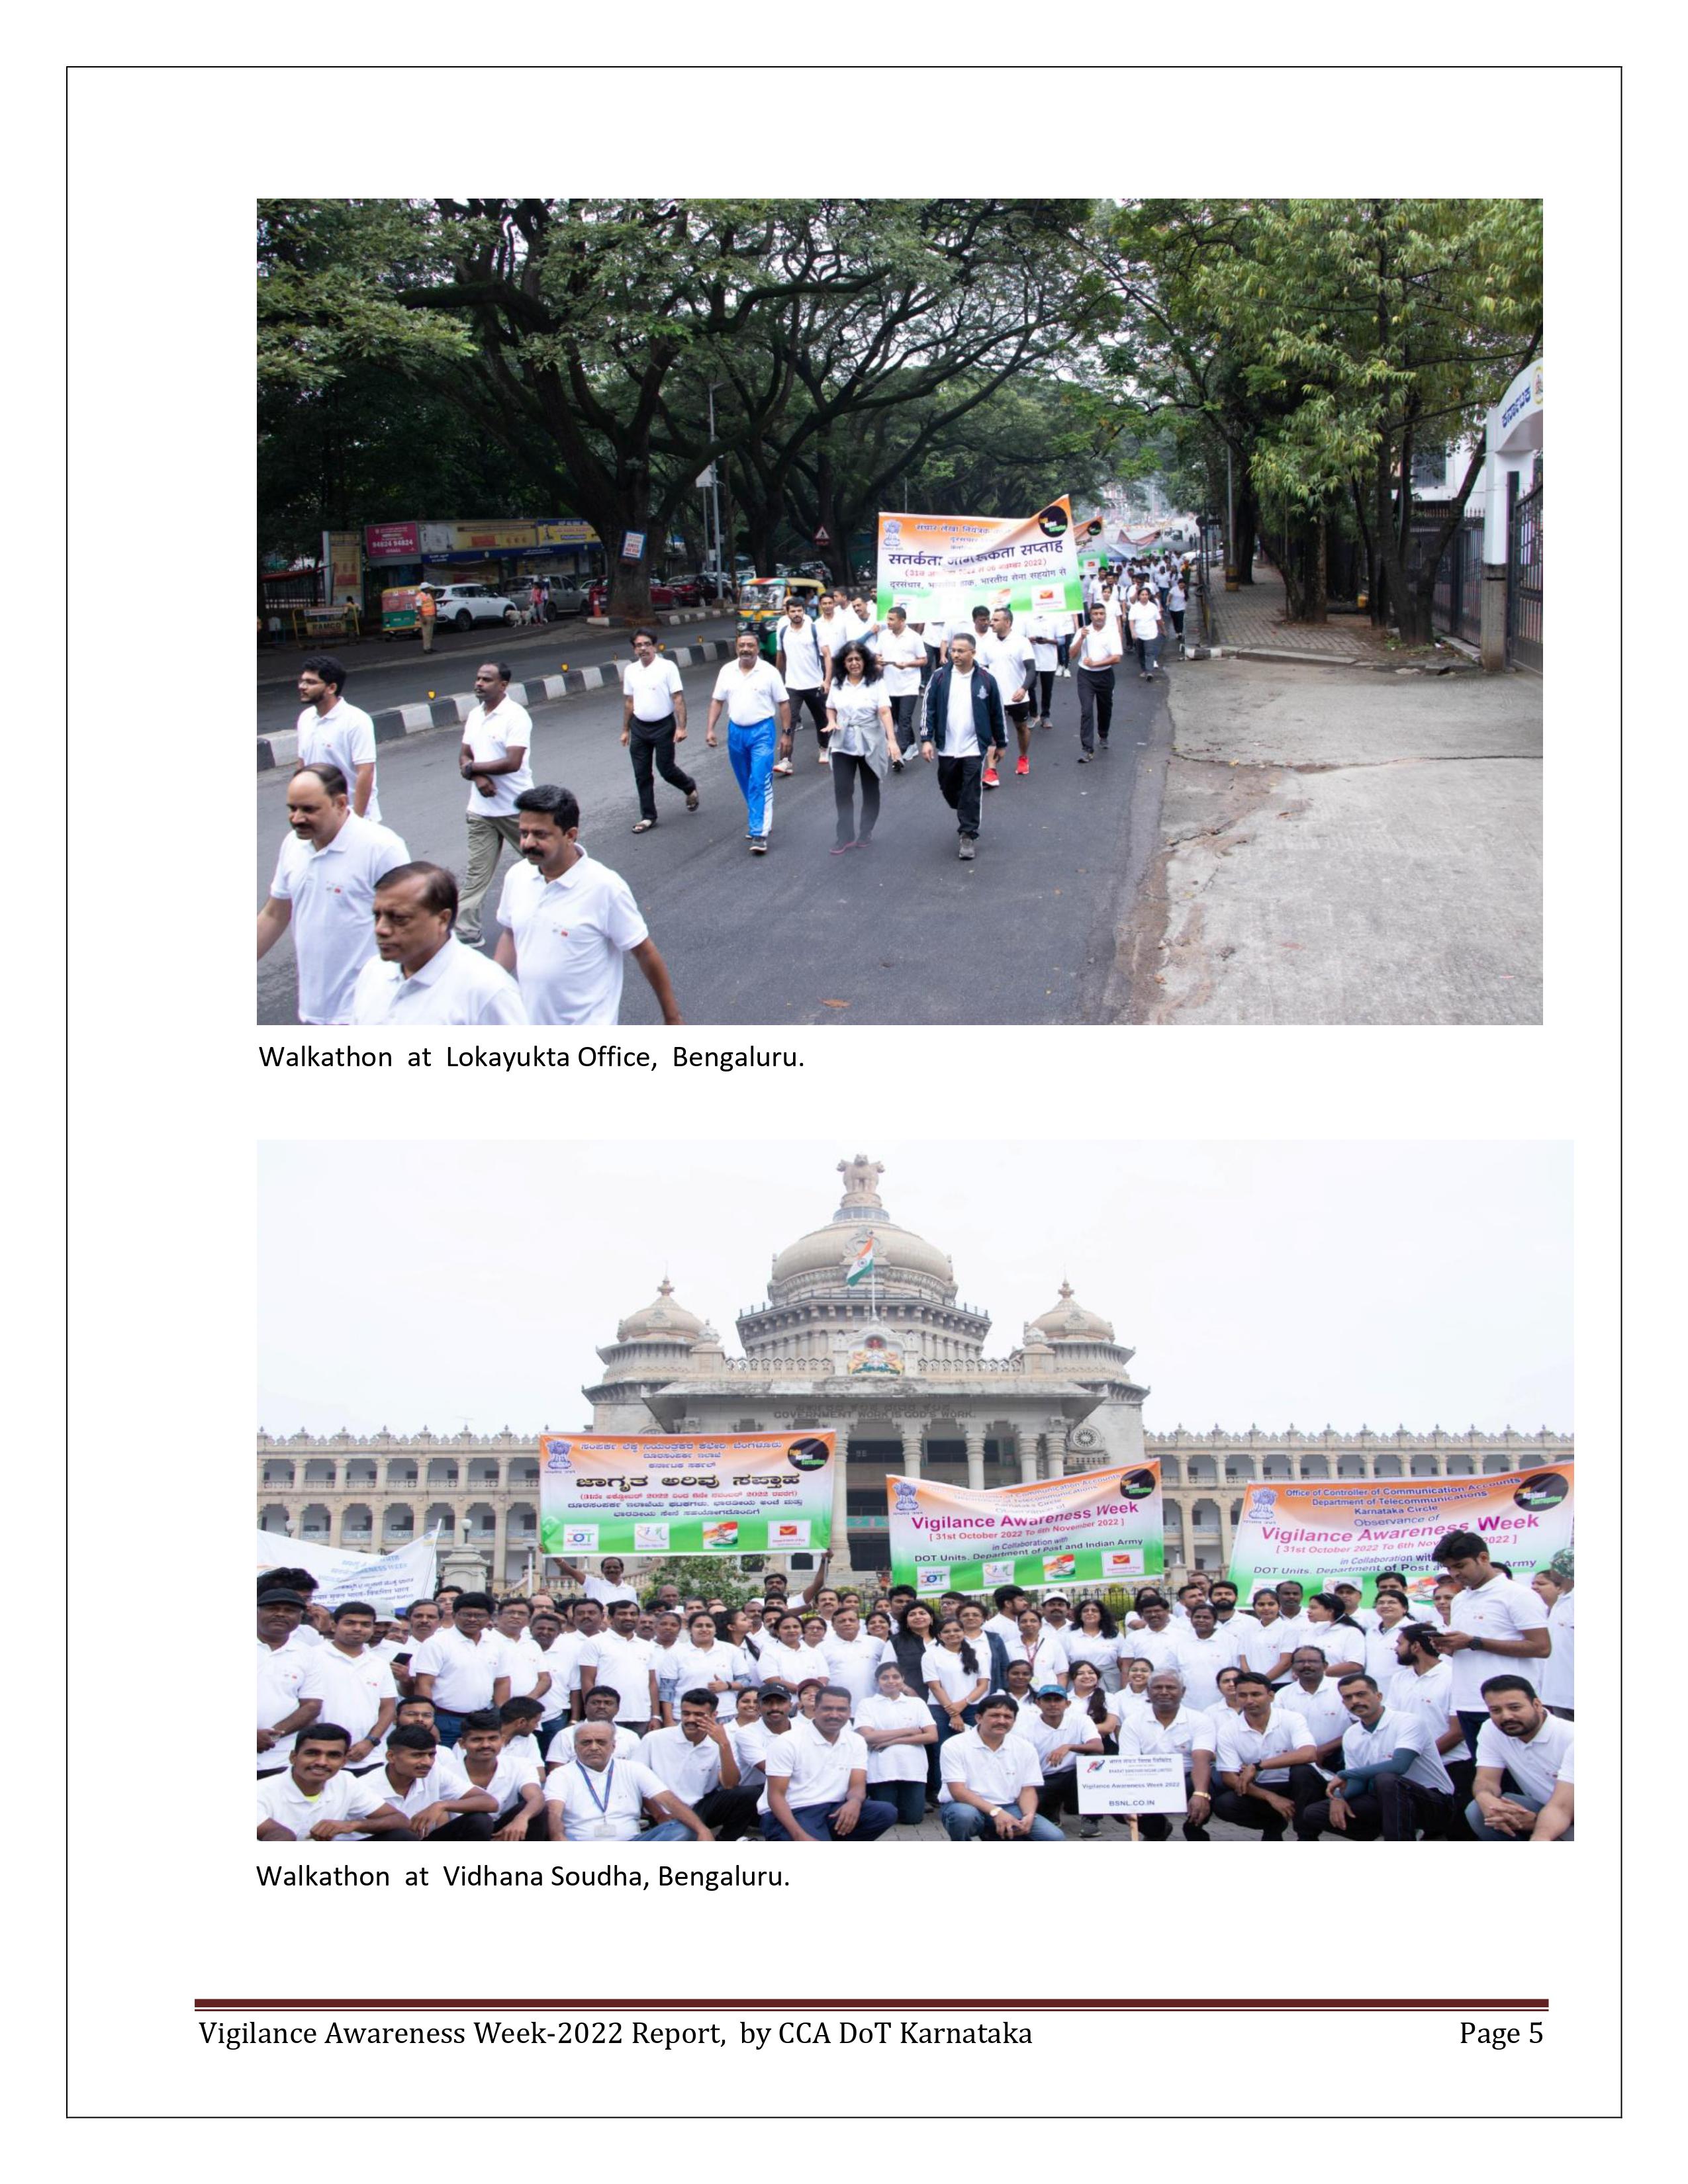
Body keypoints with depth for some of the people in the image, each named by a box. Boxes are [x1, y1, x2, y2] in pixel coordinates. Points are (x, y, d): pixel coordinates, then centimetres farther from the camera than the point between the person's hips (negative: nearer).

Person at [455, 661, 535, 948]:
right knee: (478, 872, 4)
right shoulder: (474, 716, 10)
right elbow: (464, 757, 10)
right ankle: (467, 931, 4)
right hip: (481, 809, 6)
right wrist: (478, 777, -13)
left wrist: (473, 767, -11)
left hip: (516, 808, -6)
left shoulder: (516, 716, -14)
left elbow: (513, 762, -22)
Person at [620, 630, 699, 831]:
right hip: (639, 727, 4)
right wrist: (625, 730, 14)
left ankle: (690, 788, 32)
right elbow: (629, 702, 13)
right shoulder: (630, 671, 5)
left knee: (666, 769, 1)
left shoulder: (667, 667, -9)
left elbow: (678, 698, -11)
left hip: (663, 726, -4)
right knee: (642, 775, 4)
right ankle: (648, 817, 13)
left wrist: (681, 727, -18)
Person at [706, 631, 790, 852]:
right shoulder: (727, 672, 4)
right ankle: (760, 821, 32)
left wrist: (786, 733, -5)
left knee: (760, 784, -12)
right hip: (736, 731, 5)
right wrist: (710, 729, 0)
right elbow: (717, 701, 8)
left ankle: (759, 833, -14)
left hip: (762, 731, -5)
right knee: (746, 784, 14)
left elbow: (783, 704, -2)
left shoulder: (769, 672, -6)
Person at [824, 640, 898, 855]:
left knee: (870, 791, 11)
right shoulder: (837, 683, 2)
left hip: (870, 745, -2)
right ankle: (845, 836, 1)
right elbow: (831, 708, 15)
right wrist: (832, 722, -8)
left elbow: (885, 712, -18)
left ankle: (865, 833, 26)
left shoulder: (875, 683, -9)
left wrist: (892, 740, -29)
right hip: (843, 745, 2)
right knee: (842, 790, -7)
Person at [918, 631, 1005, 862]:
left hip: (974, 749, -2)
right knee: (949, 789, 14)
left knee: (971, 794, -5)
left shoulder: (986, 680, -3)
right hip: (947, 748, 2)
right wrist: (926, 739, -9)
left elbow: (997, 713, 6)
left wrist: (1000, 743, 11)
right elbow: (929, 709, -1)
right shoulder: (940, 678, -2)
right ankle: (967, 818, 41)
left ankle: (968, 836, 2)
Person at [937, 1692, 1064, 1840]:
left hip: (1007, 1809, 5)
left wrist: (1029, 1816, -18)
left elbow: (1028, 1790, 5)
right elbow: (958, 1791, -17)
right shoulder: (955, 1746, -10)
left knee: (1052, 1837, -16)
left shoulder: (1025, 1749, 3)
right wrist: (996, 1812, -29)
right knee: (964, 1814, -41)